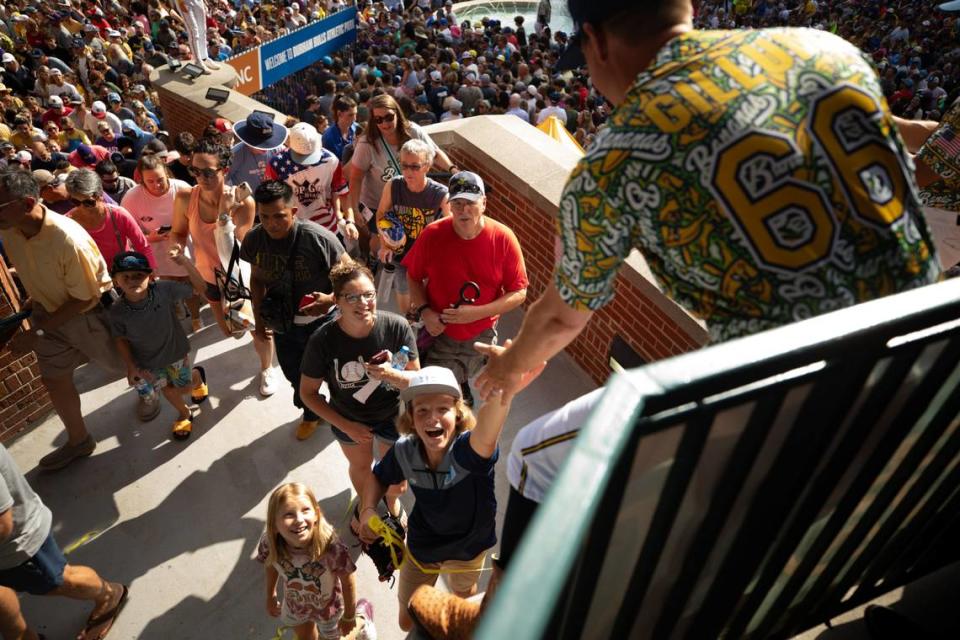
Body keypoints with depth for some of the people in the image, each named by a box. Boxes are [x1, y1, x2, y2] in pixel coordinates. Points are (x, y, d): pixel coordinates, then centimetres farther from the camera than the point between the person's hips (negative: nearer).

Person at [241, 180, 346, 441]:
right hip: (283, 323, 4)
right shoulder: (254, 239, -13)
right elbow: (257, 278, 5)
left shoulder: (319, 238, -28)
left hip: (320, 322, -4)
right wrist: (259, 317, 6)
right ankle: (312, 414, 54)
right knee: (296, 375, 24)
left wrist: (331, 299, -35)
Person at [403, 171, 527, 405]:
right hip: (438, 332, 0)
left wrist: (476, 313, -22)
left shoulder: (504, 239, -16)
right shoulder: (432, 234, -13)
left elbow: (519, 294, -11)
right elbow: (413, 277, 2)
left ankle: (459, 386, 53)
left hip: (481, 335, 0)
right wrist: (424, 311, -15)